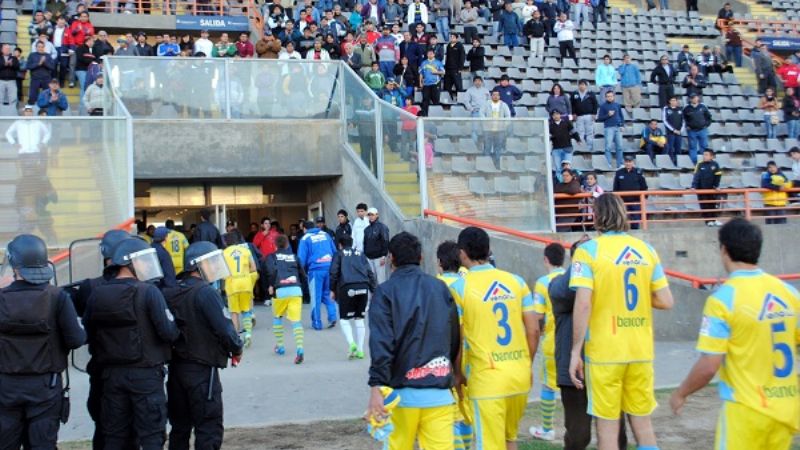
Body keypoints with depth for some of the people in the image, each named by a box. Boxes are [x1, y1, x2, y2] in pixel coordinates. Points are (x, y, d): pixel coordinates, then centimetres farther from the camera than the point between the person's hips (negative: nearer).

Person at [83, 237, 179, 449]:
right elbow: (169, 332, -17)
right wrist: (175, 331, 5)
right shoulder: (149, 292, -13)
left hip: (111, 374, 5)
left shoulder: (96, 295, 2)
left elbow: (88, 334, 7)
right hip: (146, 374, -5)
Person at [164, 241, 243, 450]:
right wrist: (237, 350, -2)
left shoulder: (171, 293, 5)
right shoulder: (206, 293, -16)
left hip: (176, 368, 7)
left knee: (179, 426, 15)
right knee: (209, 428, -1)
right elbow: (225, 328, -19)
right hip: (202, 370, -7)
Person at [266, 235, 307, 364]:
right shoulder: (294, 256, 20)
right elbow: (303, 275, 18)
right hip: (296, 290, 1)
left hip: (280, 290, -1)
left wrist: (271, 285, 1)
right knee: (296, 320, -5)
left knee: (277, 317, 23)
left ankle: (279, 346, 27)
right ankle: (299, 348, -25)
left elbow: (272, 270, -9)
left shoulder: (272, 256, 12)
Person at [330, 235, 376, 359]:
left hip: (347, 288, -3)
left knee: (344, 319, 7)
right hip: (363, 287, 3)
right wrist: (374, 291, 15)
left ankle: (351, 344, -16)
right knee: (359, 318, 14)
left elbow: (333, 272, 2)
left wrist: (332, 290, 9)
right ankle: (360, 350, 11)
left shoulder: (339, 254, 14)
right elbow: (370, 273, 15)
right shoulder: (360, 254, 23)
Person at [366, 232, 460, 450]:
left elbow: (381, 344, -13)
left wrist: (376, 387, -16)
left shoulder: (385, 292, -2)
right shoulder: (441, 288, 8)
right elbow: (455, 340, 15)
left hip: (403, 391, -2)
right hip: (439, 392, 2)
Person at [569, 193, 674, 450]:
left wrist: (575, 351, -11)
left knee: (607, 427, 4)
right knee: (642, 423, 13)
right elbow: (665, 301, 3)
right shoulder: (646, 250, 5)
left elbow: (583, 304, -16)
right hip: (641, 351, 4)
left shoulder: (588, 250, -7)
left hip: (604, 352, -4)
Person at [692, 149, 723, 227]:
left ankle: (714, 220, 14)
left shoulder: (715, 165, -4)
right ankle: (708, 221, 7)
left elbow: (718, 176, -1)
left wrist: (716, 186, -6)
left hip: (711, 188, 1)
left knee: (713, 205, 4)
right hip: (701, 189, -1)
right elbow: (696, 176, -12)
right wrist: (694, 186, -21)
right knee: (705, 206, 1)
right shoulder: (700, 165, -7)